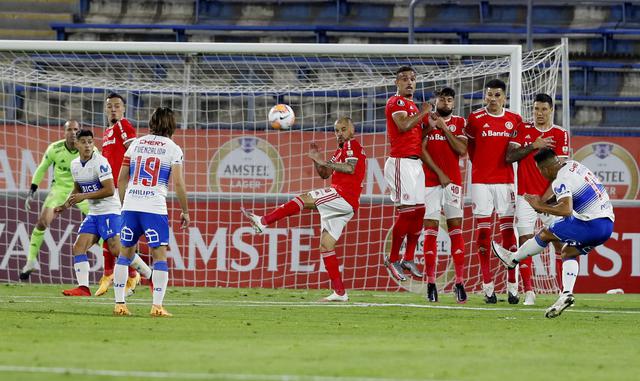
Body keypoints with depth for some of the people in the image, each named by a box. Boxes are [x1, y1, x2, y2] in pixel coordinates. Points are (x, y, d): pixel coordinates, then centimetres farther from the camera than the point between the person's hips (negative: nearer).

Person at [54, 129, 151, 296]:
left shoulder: (100, 162, -16)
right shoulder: (75, 164, 8)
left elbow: (110, 190, -21)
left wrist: (85, 196, -20)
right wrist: (65, 206, 11)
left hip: (109, 211, -8)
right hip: (93, 213, 8)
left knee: (116, 249, -17)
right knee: (78, 247, -3)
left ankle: (150, 275, -6)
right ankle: (83, 288, -2)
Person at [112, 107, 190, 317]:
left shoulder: (136, 144, 13)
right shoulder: (173, 149, 1)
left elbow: (121, 179, 14)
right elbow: (178, 183, -6)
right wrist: (185, 211, 4)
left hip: (130, 205, 4)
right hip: (154, 208, -4)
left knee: (125, 253, 11)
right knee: (160, 256, 0)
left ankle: (119, 303, 8)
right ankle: (157, 306, -8)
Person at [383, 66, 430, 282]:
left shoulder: (412, 106, 23)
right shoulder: (396, 102, -7)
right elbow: (403, 125, -22)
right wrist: (423, 112, -12)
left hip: (415, 162, 10)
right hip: (401, 162, -10)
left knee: (419, 211, 7)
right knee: (407, 211, -11)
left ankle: (408, 260, 14)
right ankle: (393, 260, -3)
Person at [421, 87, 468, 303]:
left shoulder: (458, 123, 9)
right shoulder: (426, 121, 6)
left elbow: (462, 150, -4)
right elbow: (422, 150, -1)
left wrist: (444, 128, -5)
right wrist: (439, 173, -7)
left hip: (453, 182, 1)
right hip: (430, 182, -1)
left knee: (456, 230, -3)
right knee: (430, 231, -3)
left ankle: (460, 282, -4)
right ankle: (431, 283, -1)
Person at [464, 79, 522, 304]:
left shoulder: (514, 120, 5)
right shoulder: (475, 119, 1)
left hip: (505, 180, 1)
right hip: (481, 181, -1)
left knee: (508, 230, -2)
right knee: (482, 231, -2)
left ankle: (512, 286, 0)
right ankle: (488, 286, 1)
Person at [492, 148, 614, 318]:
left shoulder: (560, 181, -14)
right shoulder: (572, 165, 15)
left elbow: (566, 210, -28)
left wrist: (541, 206, -15)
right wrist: (545, 204, 22)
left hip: (591, 225, -9)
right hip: (608, 223, 9)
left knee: (545, 234, 6)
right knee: (568, 252, 19)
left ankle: (512, 259, 23)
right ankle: (567, 294, 3)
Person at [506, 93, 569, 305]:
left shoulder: (560, 134, 1)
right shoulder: (524, 130, 8)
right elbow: (509, 157, -2)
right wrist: (533, 146, -12)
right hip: (525, 196, 1)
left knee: (561, 243, -6)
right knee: (525, 242, -4)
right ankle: (528, 291, 0)